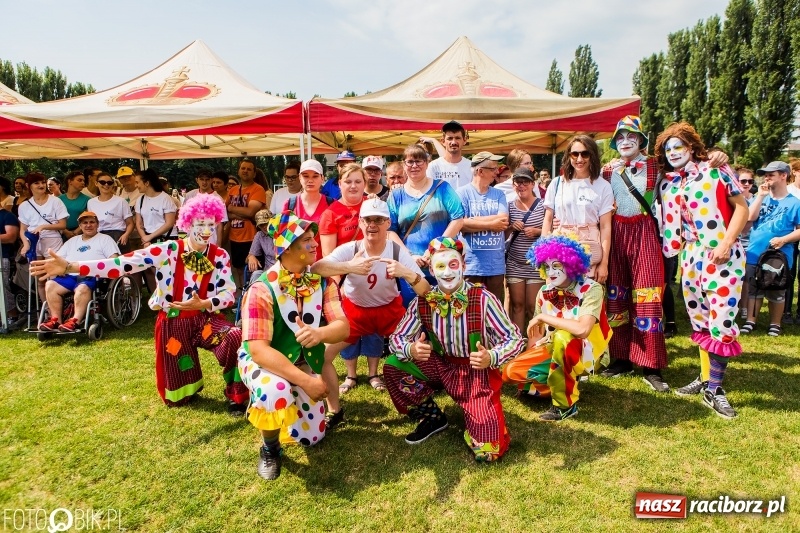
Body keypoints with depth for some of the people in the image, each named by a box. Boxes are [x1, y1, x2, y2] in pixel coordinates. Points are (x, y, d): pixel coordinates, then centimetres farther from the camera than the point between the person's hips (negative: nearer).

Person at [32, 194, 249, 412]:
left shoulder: (220, 256, -5)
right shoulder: (168, 250, -11)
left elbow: (229, 294, -9)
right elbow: (121, 264, -18)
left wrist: (203, 304, -28)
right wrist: (70, 267, -27)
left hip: (206, 318, 0)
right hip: (173, 323, 0)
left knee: (236, 338, -34)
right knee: (176, 399, 6)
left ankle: (236, 397, -10)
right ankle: (189, 384, 45)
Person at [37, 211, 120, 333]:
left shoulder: (105, 239, 15)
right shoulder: (72, 241, 31)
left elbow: (114, 260, 0)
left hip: (92, 277, -6)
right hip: (69, 276, 6)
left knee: (82, 288, -37)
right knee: (50, 285, -20)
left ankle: (76, 321, -40)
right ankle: (56, 320, -20)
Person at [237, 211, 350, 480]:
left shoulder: (323, 282, -11)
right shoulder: (262, 289, -25)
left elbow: (343, 328, -19)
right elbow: (258, 349, -30)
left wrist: (319, 333, -44)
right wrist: (306, 380, -36)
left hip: (304, 365, 5)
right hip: (262, 362, -4)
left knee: (311, 437, 6)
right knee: (275, 393, -39)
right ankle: (269, 449, -6)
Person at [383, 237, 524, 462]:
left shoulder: (483, 300, -22)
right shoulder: (422, 302, -11)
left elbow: (515, 339, -17)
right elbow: (397, 337, -7)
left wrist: (491, 357, -37)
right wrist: (411, 349, -31)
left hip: (478, 372, -4)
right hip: (441, 366, 4)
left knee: (488, 451, -18)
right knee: (393, 367, -19)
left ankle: (479, 416, 19)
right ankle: (432, 418, 5)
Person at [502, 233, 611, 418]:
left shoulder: (591, 289, -21)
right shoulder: (545, 292, -4)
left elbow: (582, 330, -37)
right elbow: (537, 334, 4)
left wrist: (543, 317, -28)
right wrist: (529, 359, -11)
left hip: (584, 352, -5)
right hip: (553, 349, 6)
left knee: (561, 336, -37)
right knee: (511, 372, -12)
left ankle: (565, 404, -19)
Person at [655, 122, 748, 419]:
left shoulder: (716, 170, -2)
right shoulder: (667, 185, 9)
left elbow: (741, 207, -4)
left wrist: (726, 243, -13)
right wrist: (678, 251, 2)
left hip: (723, 255, -4)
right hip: (691, 257, 4)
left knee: (721, 319, -7)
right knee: (700, 320, 10)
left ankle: (713, 388, 2)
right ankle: (705, 378, 22)